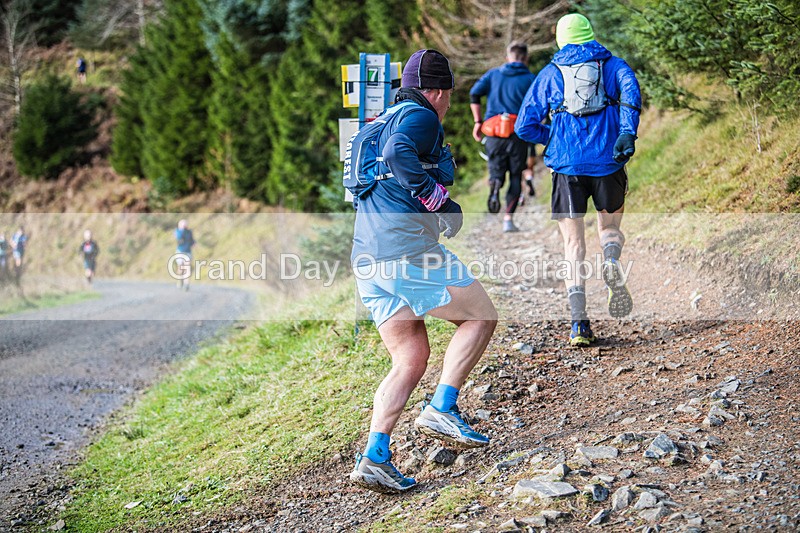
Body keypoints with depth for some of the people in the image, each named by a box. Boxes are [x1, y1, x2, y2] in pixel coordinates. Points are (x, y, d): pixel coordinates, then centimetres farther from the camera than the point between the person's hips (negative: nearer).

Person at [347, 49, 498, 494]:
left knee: (411, 359, 9)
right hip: (406, 245, -9)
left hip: (367, 255, 9)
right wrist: (437, 198, -16)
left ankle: (375, 457, -2)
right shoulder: (420, 117, -2)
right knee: (481, 315, 6)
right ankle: (442, 409, -5)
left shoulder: (383, 122, 26)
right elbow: (399, 153, -23)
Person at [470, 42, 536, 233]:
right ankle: (508, 219, 3)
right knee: (515, 177, 10)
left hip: (494, 133, 1)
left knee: (496, 170, 12)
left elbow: (474, 93, -1)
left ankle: (494, 184, -26)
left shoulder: (493, 74, 11)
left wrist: (477, 121, 3)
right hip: (518, 134, -1)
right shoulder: (530, 79, 4)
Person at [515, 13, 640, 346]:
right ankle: (611, 262, -13)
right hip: (608, 161, 0)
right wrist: (627, 132, -22)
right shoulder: (612, 64, 12)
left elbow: (525, 127, 8)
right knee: (609, 225, 23)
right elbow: (630, 88, -14)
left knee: (573, 244, 6)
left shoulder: (550, 73, 13)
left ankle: (579, 322, -7)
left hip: (567, 166, 0)